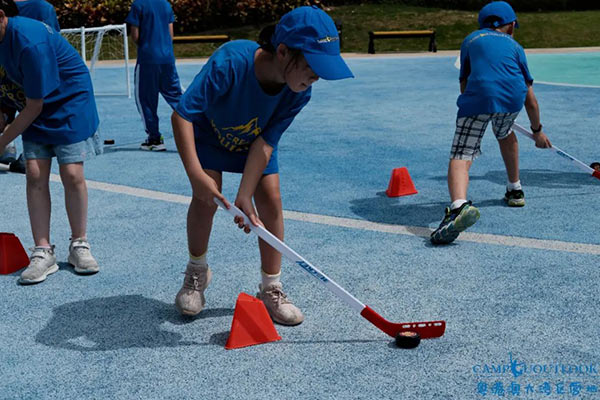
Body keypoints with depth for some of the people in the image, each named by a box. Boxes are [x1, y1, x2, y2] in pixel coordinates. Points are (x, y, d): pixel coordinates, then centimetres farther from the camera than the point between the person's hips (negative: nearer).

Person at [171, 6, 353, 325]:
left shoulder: (299, 93, -29)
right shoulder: (231, 63, -42)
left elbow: (264, 144, -25)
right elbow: (182, 114, -41)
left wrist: (244, 197, -33)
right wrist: (196, 173, -49)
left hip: (256, 139, 3)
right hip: (210, 133, -3)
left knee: (270, 198, -10)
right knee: (206, 198, -16)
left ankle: (271, 289, 3)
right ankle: (197, 272, 11)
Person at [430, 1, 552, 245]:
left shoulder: (471, 40, 30)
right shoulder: (515, 46, 31)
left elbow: (464, 85, 32)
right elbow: (530, 98, 32)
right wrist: (537, 130, 46)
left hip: (478, 95, -3)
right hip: (513, 97, 3)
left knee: (461, 158, -10)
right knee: (505, 134, 36)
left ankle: (459, 205, -39)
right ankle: (515, 190, 48)